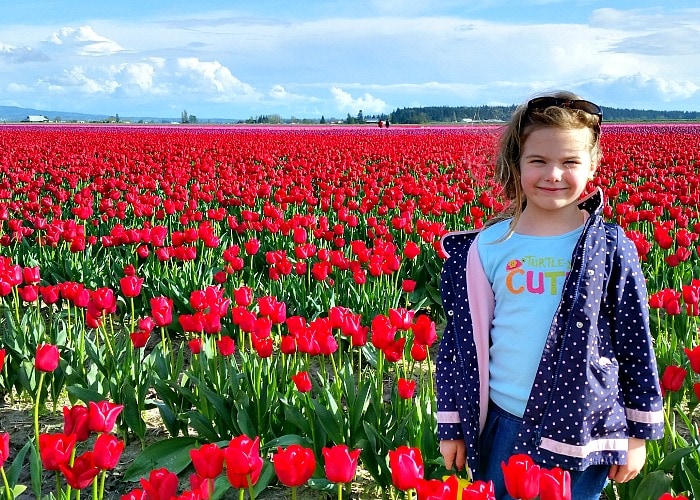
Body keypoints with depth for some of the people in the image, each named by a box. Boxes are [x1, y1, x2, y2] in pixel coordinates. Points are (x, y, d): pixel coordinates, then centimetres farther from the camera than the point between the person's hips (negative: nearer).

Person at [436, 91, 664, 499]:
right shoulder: (486, 247, -2)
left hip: (582, 432, -1)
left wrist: (638, 434, 3)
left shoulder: (610, 248, -5)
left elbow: (636, 342, 1)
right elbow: (463, 336, 5)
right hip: (501, 426, 2)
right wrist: (452, 424, 8)